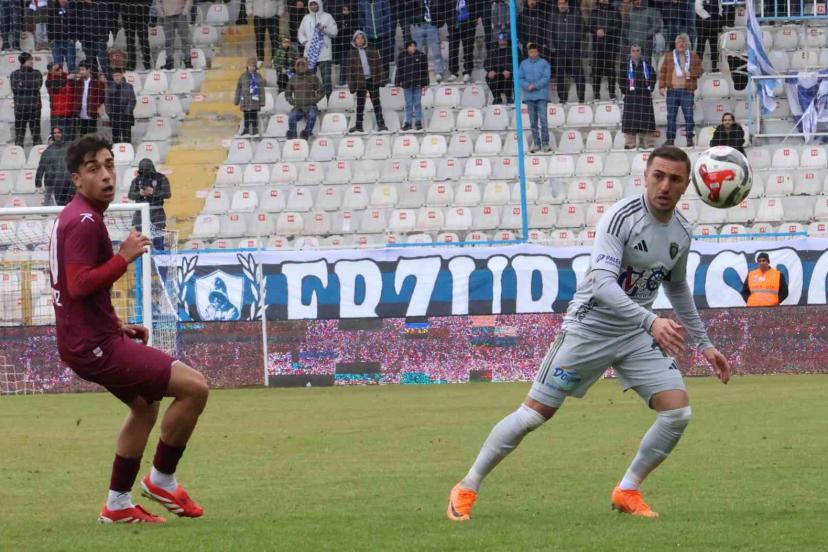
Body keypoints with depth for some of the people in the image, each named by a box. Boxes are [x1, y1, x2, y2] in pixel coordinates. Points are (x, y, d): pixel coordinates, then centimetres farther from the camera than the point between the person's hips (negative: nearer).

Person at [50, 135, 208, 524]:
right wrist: (124, 258, -22)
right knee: (194, 387, -12)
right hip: (94, 345, -11)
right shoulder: (84, 222, -18)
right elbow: (79, 285, -27)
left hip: (91, 338, 11)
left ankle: (117, 505, 29)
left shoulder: (74, 217, 15)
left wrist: (118, 326, 19)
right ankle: (161, 479, 4)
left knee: (145, 405, 29)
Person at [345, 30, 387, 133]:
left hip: (372, 79, 0)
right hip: (360, 81, 0)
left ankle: (381, 124, 6)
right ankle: (358, 125, 6)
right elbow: (349, 69, 0)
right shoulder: (352, 53, 2)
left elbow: (379, 65, 4)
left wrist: (381, 78, -1)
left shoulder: (372, 51, 3)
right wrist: (351, 84, -5)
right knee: (360, 104, 3)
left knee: (376, 102, 4)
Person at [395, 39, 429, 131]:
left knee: (417, 103, 3)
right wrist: (398, 84, 2)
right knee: (408, 104, 7)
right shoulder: (402, 56, 1)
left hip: (417, 84, -1)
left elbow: (425, 71, 2)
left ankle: (418, 121, 11)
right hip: (406, 84, 1)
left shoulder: (421, 56, -1)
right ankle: (408, 122, 12)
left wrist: (425, 83, -1)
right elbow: (399, 71, 4)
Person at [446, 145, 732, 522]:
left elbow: (677, 289, 21)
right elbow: (602, 284, -33)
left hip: (637, 335, 6)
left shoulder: (682, 232, 1)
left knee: (678, 412, -10)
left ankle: (628, 491, 7)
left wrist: (704, 344, 21)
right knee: (534, 413, -3)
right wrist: (651, 321, -43)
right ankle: (467, 488, 12)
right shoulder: (621, 218, -21)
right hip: (589, 329, -6)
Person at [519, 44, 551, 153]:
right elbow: (520, 78, 4)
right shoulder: (523, 64, 9)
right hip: (529, 96, 3)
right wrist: (528, 86, -14)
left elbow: (546, 77, -7)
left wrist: (535, 86, -16)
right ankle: (536, 143, 11)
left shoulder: (544, 63, 1)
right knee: (533, 121, 6)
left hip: (541, 95, -3)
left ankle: (545, 144, -7)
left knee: (543, 119, -9)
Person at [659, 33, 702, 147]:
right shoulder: (669, 56, 12)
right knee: (671, 116, 2)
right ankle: (670, 139, 5)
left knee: (688, 116, -4)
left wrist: (691, 73, -14)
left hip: (687, 90, -1)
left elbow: (699, 71, 7)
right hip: (672, 90, 1)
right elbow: (663, 72, 8)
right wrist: (662, 86, -2)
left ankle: (690, 139, 1)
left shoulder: (693, 57, 9)